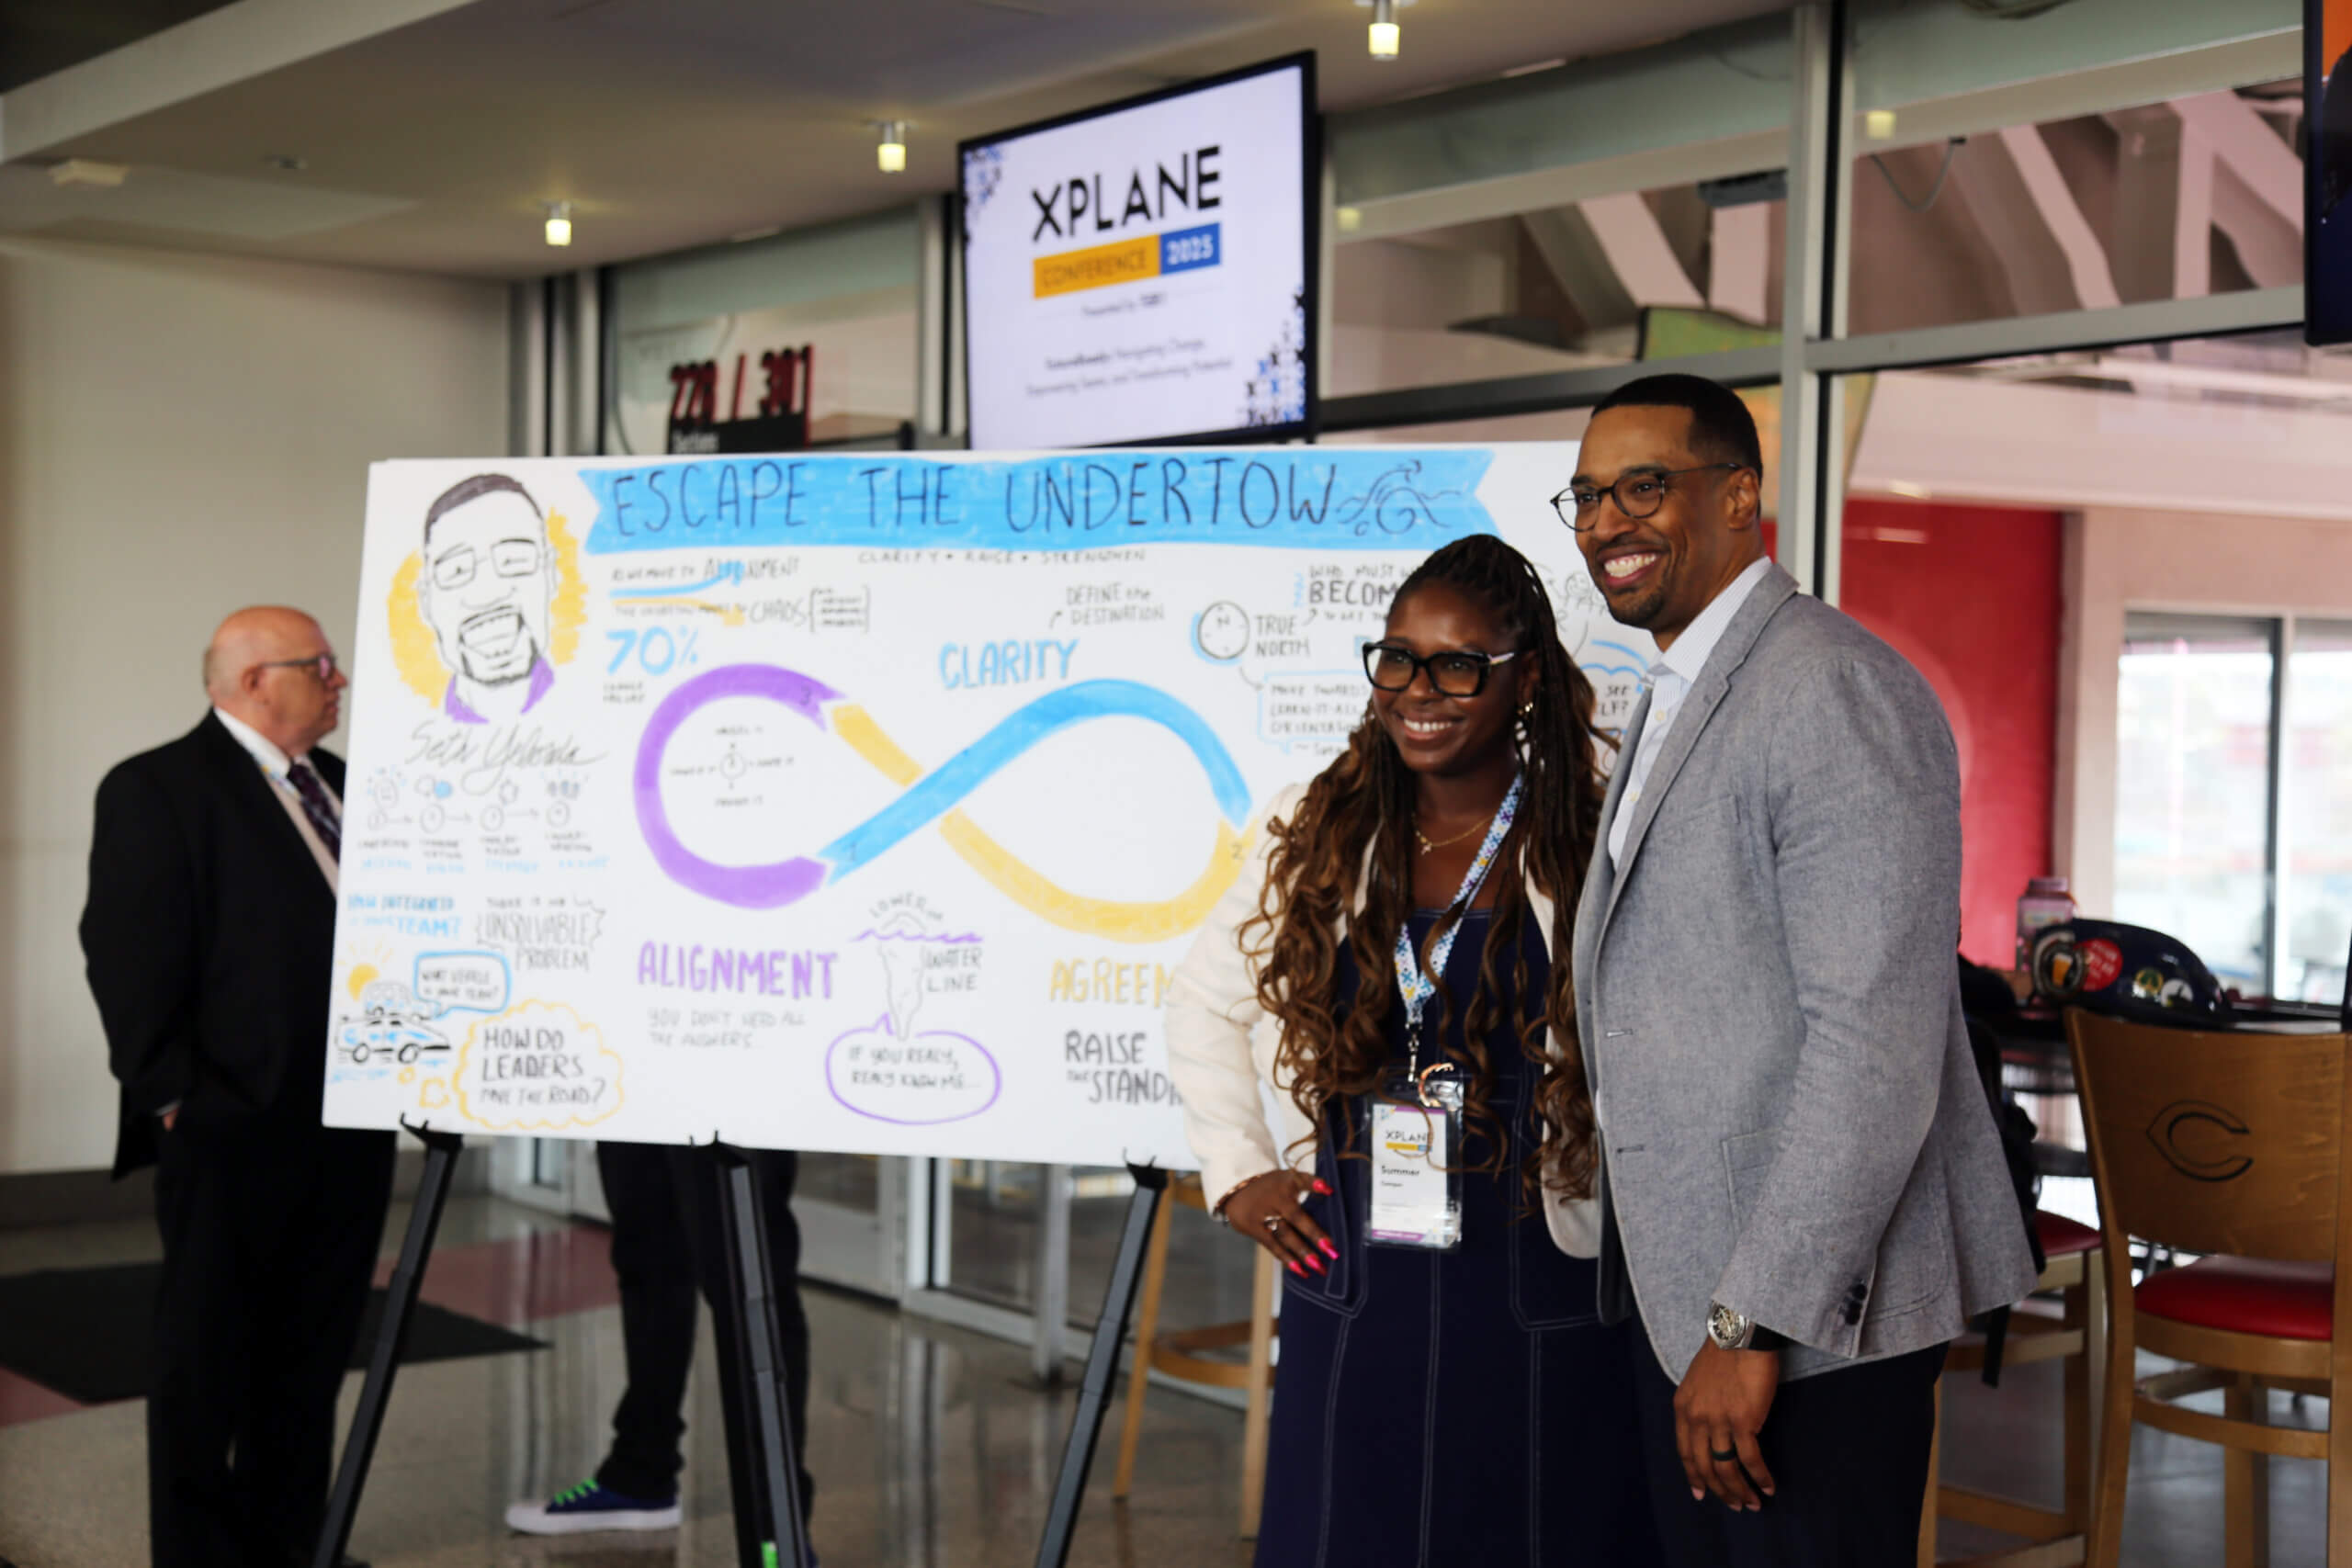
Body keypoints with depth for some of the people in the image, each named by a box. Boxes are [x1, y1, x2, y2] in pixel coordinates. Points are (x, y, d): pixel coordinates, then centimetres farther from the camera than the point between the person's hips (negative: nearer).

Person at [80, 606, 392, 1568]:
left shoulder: (340, 784, 15)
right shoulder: (155, 790, -8)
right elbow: (127, 958, -13)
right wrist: (174, 1094, -15)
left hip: (347, 1123, 7)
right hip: (233, 1129, -7)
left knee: (311, 1352, 15)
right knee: (208, 1363, 5)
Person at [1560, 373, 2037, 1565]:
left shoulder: (1837, 688, -16)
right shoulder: (1673, 704, 16)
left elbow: (1876, 1042, -23)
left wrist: (1755, 1325, -23)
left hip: (1807, 1317, -9)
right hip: (1681, 1290, 9)